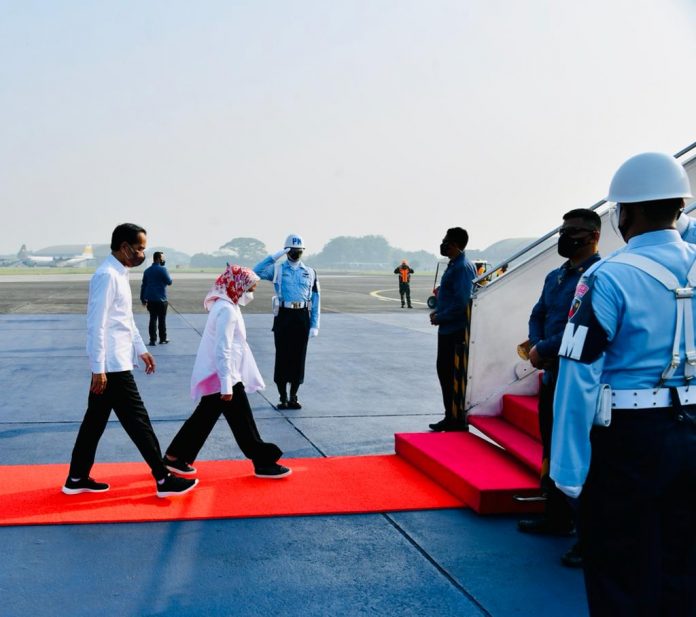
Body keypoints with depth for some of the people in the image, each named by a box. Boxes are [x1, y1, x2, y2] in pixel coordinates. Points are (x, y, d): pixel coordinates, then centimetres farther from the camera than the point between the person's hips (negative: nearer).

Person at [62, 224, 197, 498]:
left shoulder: (119, 274, 13)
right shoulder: (107, 275, -18)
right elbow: (96, 324, -21)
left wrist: (141, 349, 24)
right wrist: (98, 368, -21)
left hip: (114, 363, 10)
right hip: (112, 365, -10)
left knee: (95, 419, 15)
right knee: (138, 421, -3)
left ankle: (77, 478, 23)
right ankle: (163, 480, 4)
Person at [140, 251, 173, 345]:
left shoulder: (147, 271, 11)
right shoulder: (162, 269, -10)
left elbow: (143, 285, 12)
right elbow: (169, 282, -5)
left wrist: (143, 299, 16)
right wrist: (168, 274, 14)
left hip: (150, 299, 5)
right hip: (161, 299, -5)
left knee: (153, 319, 7)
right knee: (162, 319, 5)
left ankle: (153, 340, 5)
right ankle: (163, 339, 13)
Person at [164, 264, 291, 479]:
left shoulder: (224, 306, 12)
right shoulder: (227, 310, -20)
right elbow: (223, 351, -24)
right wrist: (227, 386, -24)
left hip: (214, 376, 10)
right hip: (222, 377, -10)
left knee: (204, 417, 16)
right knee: (243, 422, 0)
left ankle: (174, 457, 22)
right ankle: (263, 463, 9)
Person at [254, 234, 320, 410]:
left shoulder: (310, 272, 10)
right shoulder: (277, 269, 5)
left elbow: (315, 300, 7)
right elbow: (257, 271, -15)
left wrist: (315, 325, 0)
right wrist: (275, 256, -15)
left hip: (302, 317, 2)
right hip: (283, 316, -2)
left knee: (298, 356, 5)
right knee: (282, 356, 0)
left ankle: (293, 397, 16)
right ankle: (283, 398, 10)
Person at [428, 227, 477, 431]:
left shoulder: (462, 268, -19)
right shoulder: (454, 265, 13)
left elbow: (461, 303, -25)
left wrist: (439, 318, -14)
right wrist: (438, 311, 8)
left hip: (455, 331, -10)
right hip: (447, 330, 10)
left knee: (452, 376, -3)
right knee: (444, 371, 16)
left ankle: (457, 421, 7)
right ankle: (450, 418, 27)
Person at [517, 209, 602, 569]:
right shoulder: (555, 276, 14)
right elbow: (538, 315, 17)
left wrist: (543, 350, -15)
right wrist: (536, 347, -3)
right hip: (552, 376, 9)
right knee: (553, 453, 18)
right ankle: (557, 517, 34)